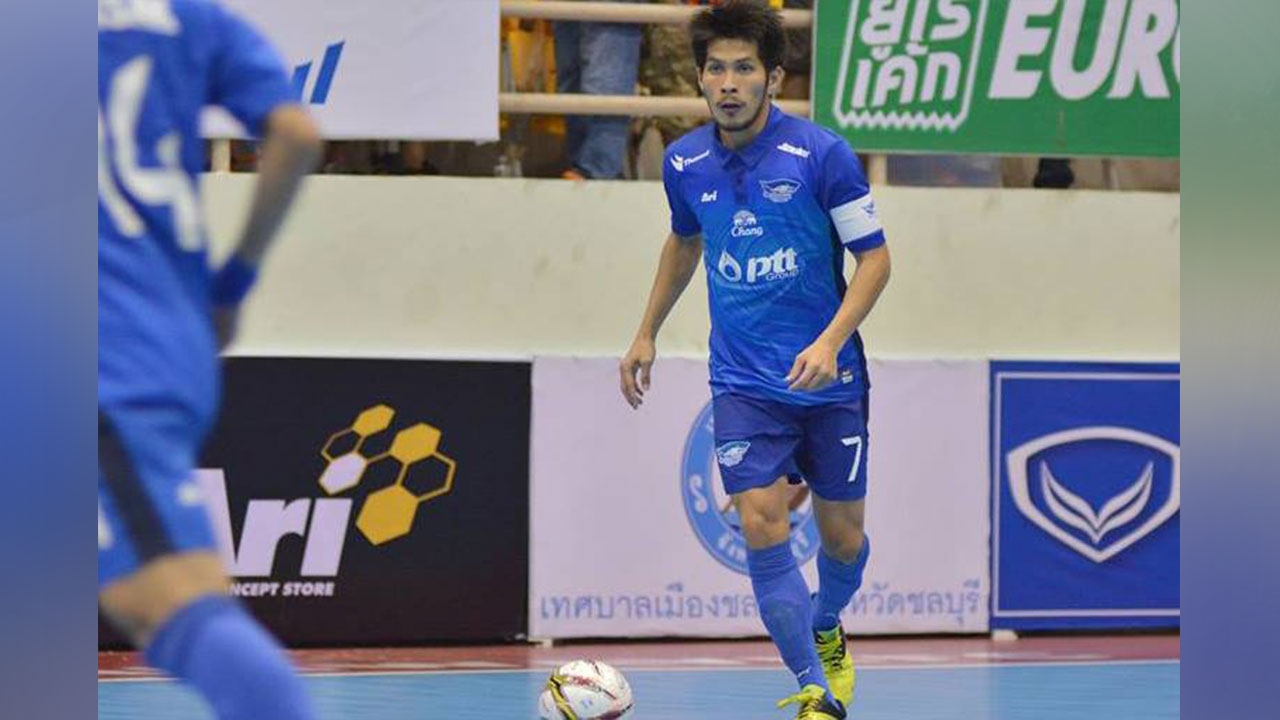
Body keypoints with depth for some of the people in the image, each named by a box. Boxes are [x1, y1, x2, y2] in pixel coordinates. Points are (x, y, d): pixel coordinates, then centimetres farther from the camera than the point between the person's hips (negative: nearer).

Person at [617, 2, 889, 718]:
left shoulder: (822, 154, -13)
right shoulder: (685, 163, 0)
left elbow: (875, 257, -8)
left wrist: (831, 340, -21)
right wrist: (647, 334, 25)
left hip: (829, 379, -2)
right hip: (743, 383, 2)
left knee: (842, 538, 9)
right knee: (763, 530, -15)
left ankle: (825, 630, 42)